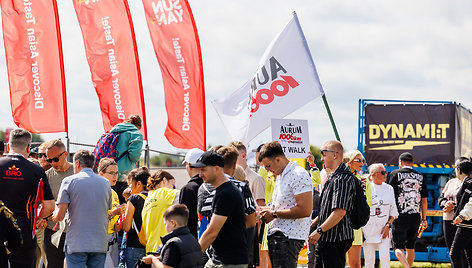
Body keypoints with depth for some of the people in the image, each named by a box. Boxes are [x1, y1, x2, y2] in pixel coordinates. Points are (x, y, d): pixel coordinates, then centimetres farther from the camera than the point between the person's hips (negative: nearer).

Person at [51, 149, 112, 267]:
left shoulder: (69, 181, -3)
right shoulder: (105, 183, 9)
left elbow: (59, 216, -7)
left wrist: (53, 216, 15)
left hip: (76, 244, -3)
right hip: (100, 244, 3)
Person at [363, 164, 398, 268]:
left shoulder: (389, 189, 8)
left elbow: (393, 211, 11)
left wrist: (388, 225, -3)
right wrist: (360, 228, -4)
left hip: (384, 229, 2)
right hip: (368, 229, -2)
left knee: (385, 258, -10)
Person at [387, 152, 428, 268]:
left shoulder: (395, 174, 1)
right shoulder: (420, 177, 11)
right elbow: (424, 200, 13)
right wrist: (424, 219, 20)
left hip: (400, 216, -4)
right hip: (415, 217, 4)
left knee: (399, 248, -8)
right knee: (410, 247, 16)